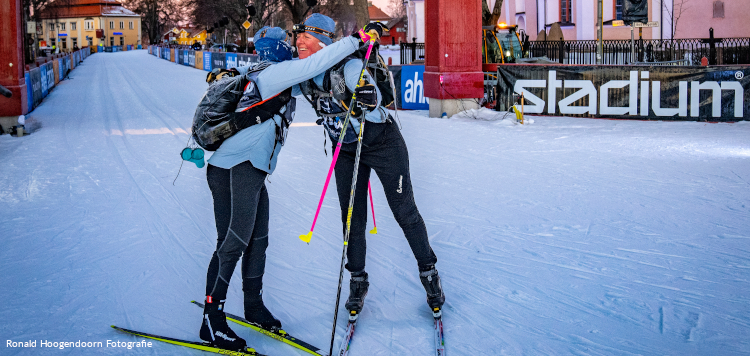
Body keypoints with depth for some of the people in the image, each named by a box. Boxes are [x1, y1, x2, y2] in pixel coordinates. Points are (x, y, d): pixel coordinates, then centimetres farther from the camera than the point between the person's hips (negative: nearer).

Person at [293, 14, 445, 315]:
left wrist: (368, 100, -49)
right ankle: (357, 280, 21)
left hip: (382, 143, -5)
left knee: (404, 211, 1)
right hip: (345, 151, 5)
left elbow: (374, 107, -29)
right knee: (352, 218, 5)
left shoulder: (348, 67, -26)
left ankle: (429, 272, 17)